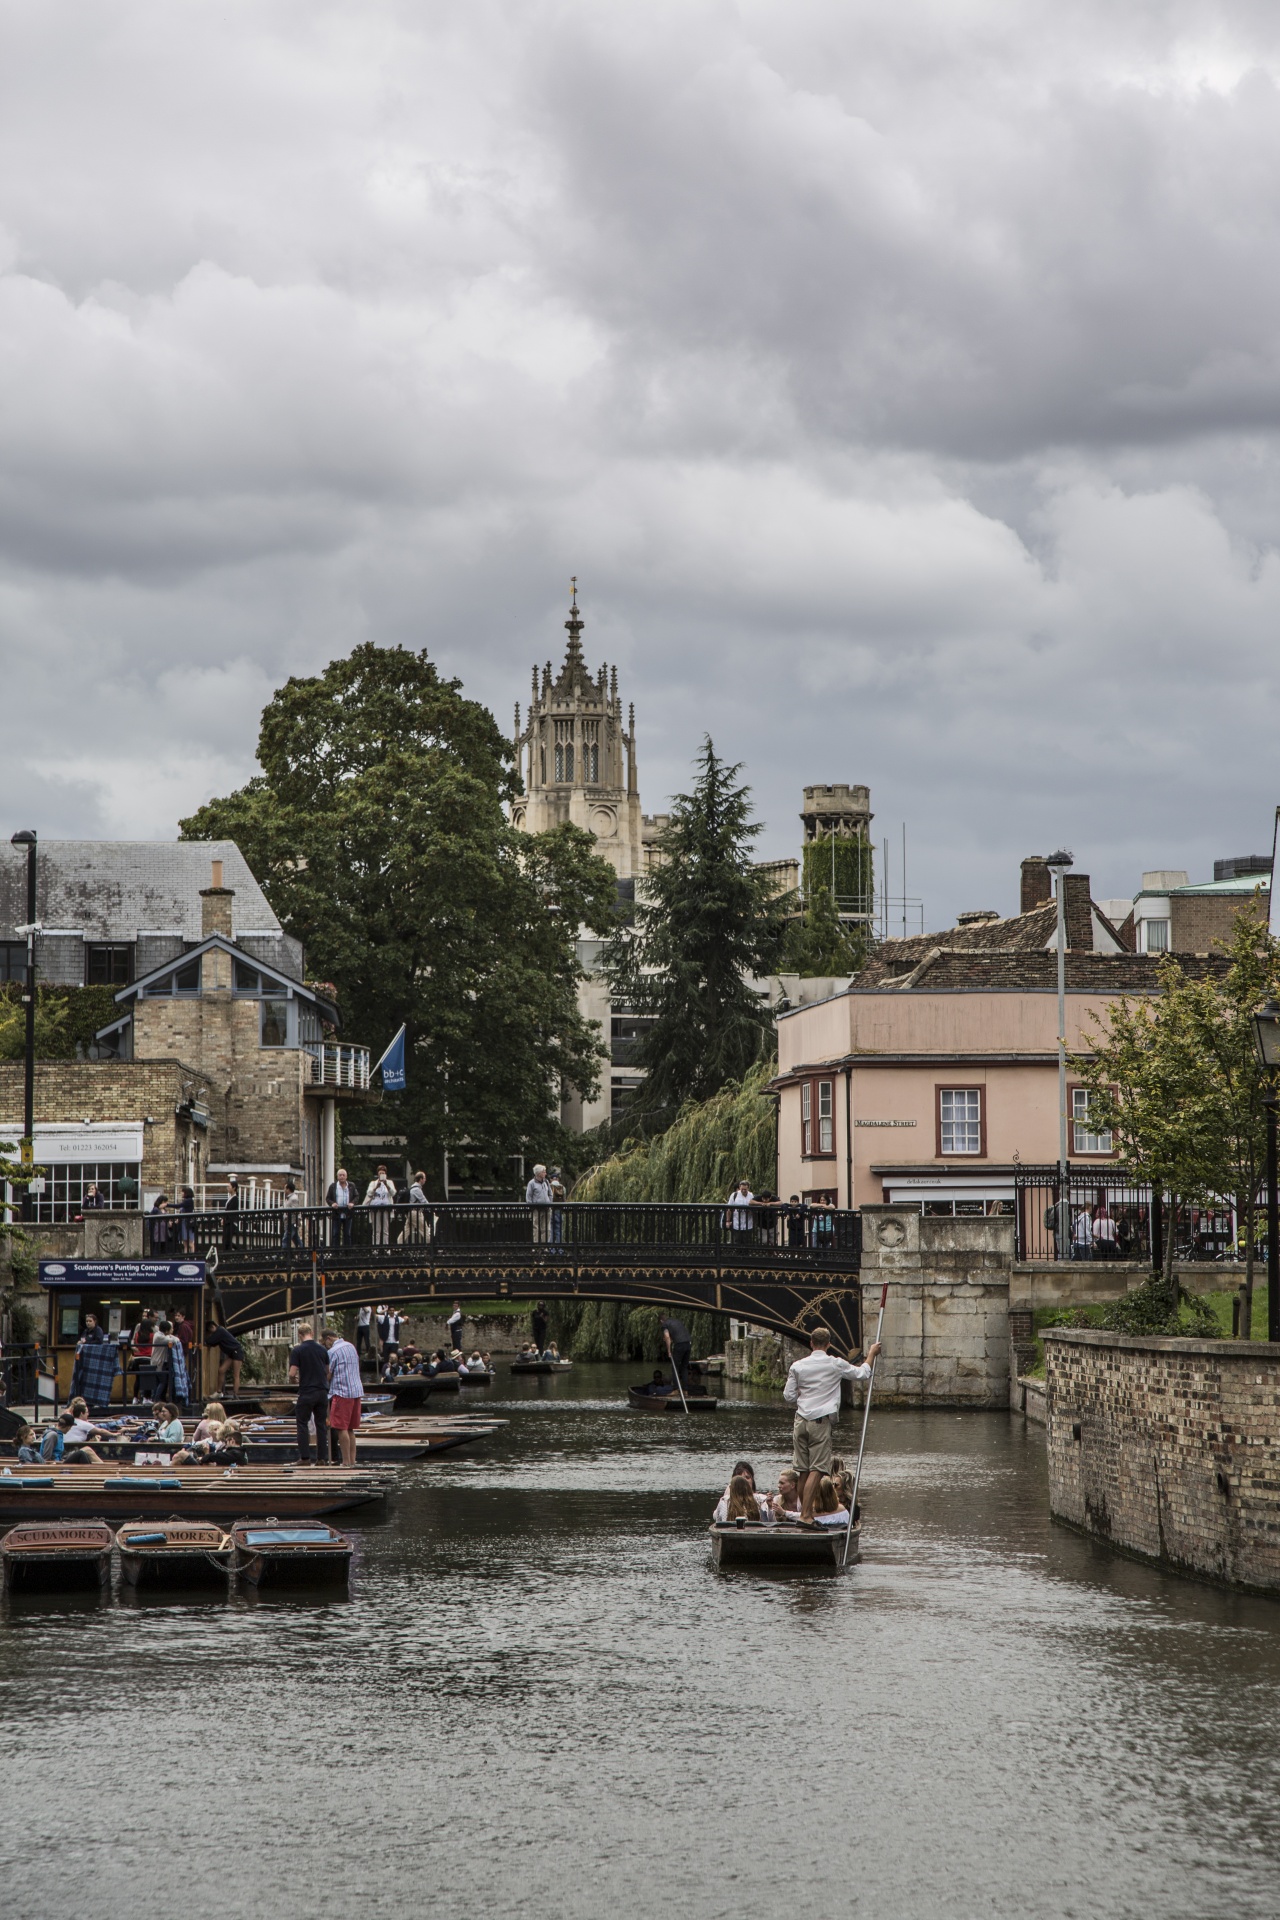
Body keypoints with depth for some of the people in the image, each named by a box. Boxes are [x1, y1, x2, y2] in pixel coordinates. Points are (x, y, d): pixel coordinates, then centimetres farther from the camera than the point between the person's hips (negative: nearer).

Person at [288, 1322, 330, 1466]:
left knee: (302, 1424, 5)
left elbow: (292, 1374, -11)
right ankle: (321, 1458, 6)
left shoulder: (298, 1350, -8)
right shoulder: (322, 1349, 6)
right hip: (322, 1392, 4)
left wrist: (294, 1379, 11)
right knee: (321, 1425, 8)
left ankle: (305, 1457, 0)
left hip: (306, 1392, -4)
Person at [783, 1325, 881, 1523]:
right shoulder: (836, 1364, -3)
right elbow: (863, 1373, 8)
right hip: (821, 1421, -4)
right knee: (816, 1470, -7)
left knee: (803, 1471, 9)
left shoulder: (798, 1366, 4)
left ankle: (806, 1511, 15)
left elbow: (788, 1396, 7)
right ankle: (805, 1514, -16)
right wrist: (872, 1353, 23)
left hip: (801, 1421, 4)